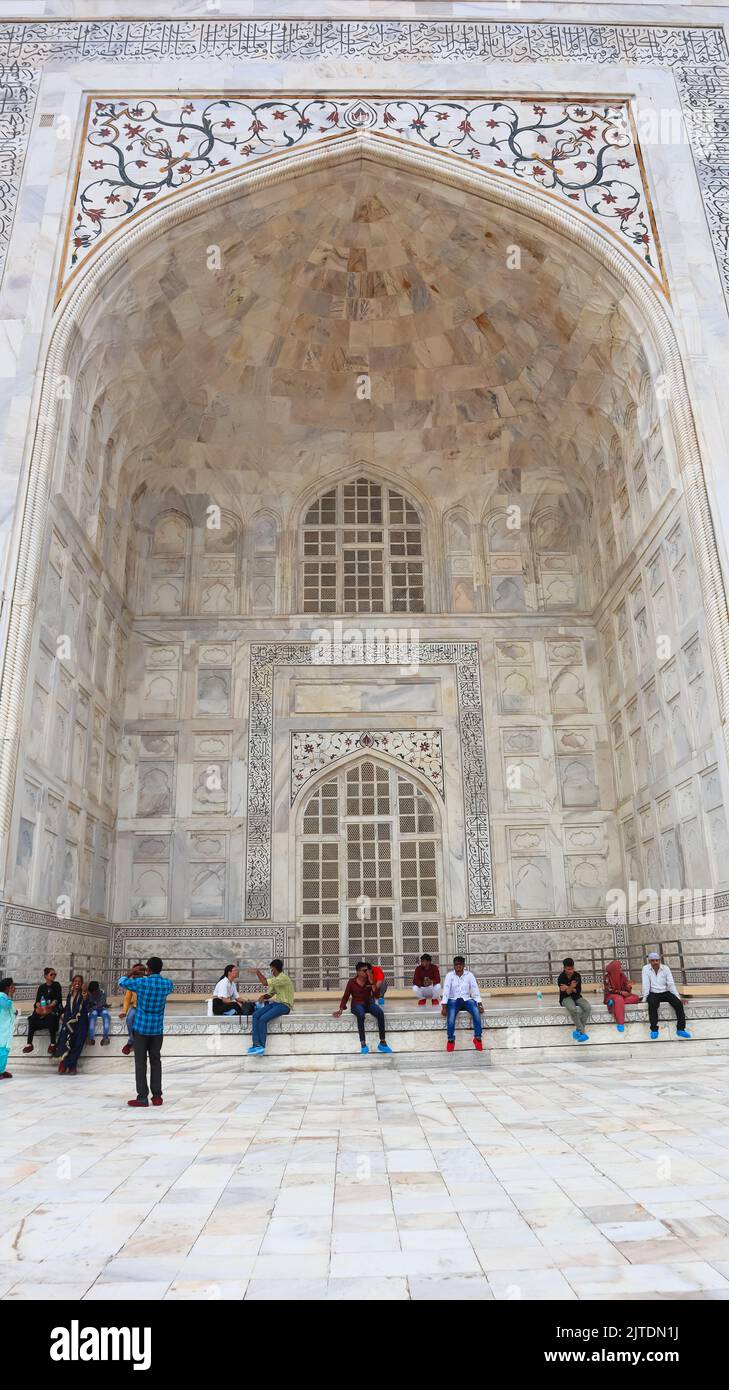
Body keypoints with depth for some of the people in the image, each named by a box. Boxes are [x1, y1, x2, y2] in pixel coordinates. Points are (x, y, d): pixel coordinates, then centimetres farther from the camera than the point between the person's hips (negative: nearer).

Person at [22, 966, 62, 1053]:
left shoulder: (56, 985, 7)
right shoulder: (41, 987, 13)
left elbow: (58, 999, -3)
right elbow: (38, 1000, 6)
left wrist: (49, 1006, -18)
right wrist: (40, 1006, -17)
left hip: (54, 1008, -3)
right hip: (42, 1008, 3)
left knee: (51, 1019, -33)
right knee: (32, 1019, -24)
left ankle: (52, 1044, -25)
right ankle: (29, 1044, -21)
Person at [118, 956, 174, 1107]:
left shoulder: (141, 982, -12)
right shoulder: (167, 984, -3)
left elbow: (122, 982, 5)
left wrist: (132, 973, 25)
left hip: (141, 1028, -3)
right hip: (157, 1029, 3)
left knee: (140, 1063, 3)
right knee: (156, 1062, 10)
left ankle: (142, 1097, 2)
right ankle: (157, 1096, 11)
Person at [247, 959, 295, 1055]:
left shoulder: (283, 978, -15)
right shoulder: (276, 979, 17)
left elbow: (265, 983, -23)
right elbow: (270, 994, 19)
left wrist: (258, 972, -10)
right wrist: (264, 996, -3)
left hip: (284, 1005, -9)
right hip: (275, 1003, 9)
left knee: (263, 1019, -26)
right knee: (255, 1015, -13)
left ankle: (261, 1046, -16)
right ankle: (256, 1044, -21)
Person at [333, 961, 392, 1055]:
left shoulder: (370, 981, 1)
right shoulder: (352, 982, -4)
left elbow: (376, 995, -8)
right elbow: (345, 997, 1)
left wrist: (371, 982, -17)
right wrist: (341, 1010, -11)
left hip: (368, 1003, 2)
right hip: (357, 1004, -2)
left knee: (380, 1013, -30)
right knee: (361, 1015, -39)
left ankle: (382, 1043, -27)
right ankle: (363, 1044, -36)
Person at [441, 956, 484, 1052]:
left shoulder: (469, 975, 2)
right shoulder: (449, 975, -1)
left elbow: (476, 990, -2)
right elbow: (446, 991, -8)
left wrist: (480, 1004, -14)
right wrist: (444, 1006, -18)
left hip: (467, 999, 1)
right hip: (454, 1000, -1)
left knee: (477, 1012, -29)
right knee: (451, 1015, -32)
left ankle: (477, 1038, -15)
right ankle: (451, 1040, -15)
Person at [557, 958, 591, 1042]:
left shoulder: (577, 975, -7)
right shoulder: (561, 978, -16)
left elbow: (579, 991, -7)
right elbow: (565, 993, -18)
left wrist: (568, 988, -22)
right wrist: (571, 987, -37)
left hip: (576, 996, 4)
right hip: (566, 998, -4)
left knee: (587, 1008, -25)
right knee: (573, 1009, -36)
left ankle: (578, 1030, -17)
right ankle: (582, 1032, -27)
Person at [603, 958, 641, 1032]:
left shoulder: (623, 975, 3)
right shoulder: (607, 977, -9)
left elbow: (627, 991, 0)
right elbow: (609, 990, -14)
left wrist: (629, 987, -23)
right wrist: (621, 992, -22)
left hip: (622, 995, 5)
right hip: (611, 996, -5)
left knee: (636, 997, -17)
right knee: (619, 999, -39)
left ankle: (613, 1002, -27)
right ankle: (620, 1023, -39)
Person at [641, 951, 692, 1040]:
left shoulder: (665, 968, -1)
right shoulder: (646, 969, -7)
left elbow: (671, 984, -3)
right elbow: (646, 985, -11)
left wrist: (678, 997, -9)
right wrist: (645, 998, -16)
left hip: (665, 993, 3)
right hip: (653, 994, -3)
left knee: (679, 1003, -22)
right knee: (652, 1005, -34)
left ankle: (680, 1029, -15)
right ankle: (654, 1029, -22)